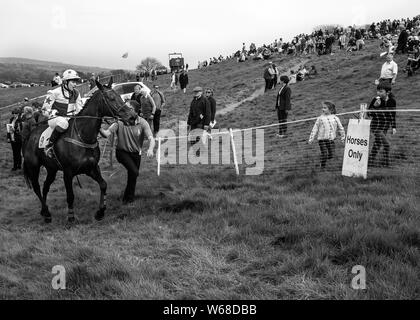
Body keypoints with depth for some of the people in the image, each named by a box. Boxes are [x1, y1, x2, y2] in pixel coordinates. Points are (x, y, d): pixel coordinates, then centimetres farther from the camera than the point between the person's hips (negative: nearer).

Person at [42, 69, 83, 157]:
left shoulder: (76, 93, 9)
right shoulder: (55, 92, -8)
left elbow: (80, 109, 14)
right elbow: (45, 108, -4)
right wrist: (53, 113, -18)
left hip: (70, 119, 6)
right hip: (55, 119, -6)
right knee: (63, 123, -41)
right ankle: (49, 146, -28)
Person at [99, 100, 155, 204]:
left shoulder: (142, 123, -13)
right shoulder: (120, 121, -14)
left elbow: (151, 138, -21)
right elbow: (107, 134, -19)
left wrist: (150, 149, -41)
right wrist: (99, 128, -40)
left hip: (136, 153, 2)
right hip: (122, 152, -2)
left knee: (133, 175, 11)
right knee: (134, 172, -22)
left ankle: (129, 198, 35)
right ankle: (128, 196, -3)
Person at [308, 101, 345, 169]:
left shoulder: (335, 118, 2)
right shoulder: (320, 118, 0)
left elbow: (341, 128, 12)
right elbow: (315, 129, 3)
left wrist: (343, 137, 14)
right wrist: (311, 138, 1)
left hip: (331, 139, 2)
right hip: (322, 139, -1)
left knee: (331, 155, 0)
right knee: (324, 153, -6)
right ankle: (322, 165, 15)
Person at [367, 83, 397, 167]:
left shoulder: (392, 101, -3)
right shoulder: (375, 100, -14)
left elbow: (393, 115, 9)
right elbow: (369, 114, -11)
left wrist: (394, 127, 7)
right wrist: (375, 106, -27)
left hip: (385, 127, 5)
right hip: (376, 126, -5)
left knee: (378, 143, 16)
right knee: (386, 144, -12)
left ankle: (371, 161, 29)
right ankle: (386, 162, 4)